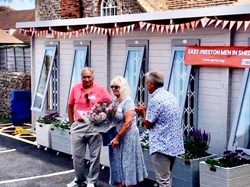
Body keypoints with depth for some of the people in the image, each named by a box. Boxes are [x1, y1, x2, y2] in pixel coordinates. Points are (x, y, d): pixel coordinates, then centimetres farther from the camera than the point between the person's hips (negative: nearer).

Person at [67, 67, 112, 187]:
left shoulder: (100, 89, -5)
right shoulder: (75, 88, 2)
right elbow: (70, 106, 12)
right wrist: (72, 123, 10)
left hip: (95, 127, -2)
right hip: (78, 126, 2)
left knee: (94, 156, 6)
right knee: (77, 155, 9)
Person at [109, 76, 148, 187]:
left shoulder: (127, 101, -14)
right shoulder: (114, 101, 9)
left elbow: (128, 122, -20)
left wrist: (118, 137, -19)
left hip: (128, 136, -7)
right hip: (117, 136, 7)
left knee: (128, 162, 0)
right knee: (118, 162, 11)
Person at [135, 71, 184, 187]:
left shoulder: (155, 100, -17)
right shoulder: (170, 96, 10)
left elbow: (148, 124, -12)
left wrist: (143, 112, 5)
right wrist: (147, 111, 16)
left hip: (161, 146, -9)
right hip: (173, 144, 9)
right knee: (167, 177, 19)